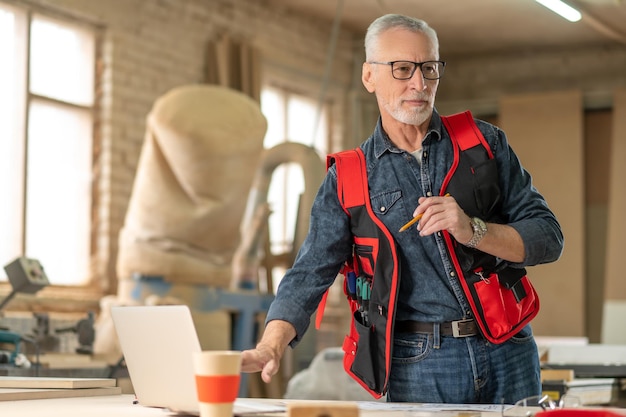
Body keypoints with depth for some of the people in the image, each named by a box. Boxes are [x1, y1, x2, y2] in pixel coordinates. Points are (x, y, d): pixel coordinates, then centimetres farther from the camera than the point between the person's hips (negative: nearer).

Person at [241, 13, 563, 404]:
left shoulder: (485, 143, 5)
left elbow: (548, 237, 1)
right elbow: (310, 274, -6)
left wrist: (474, 232, -17)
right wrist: (272, 346, -24)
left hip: (505, 354, 1)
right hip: (417, 368, -1)